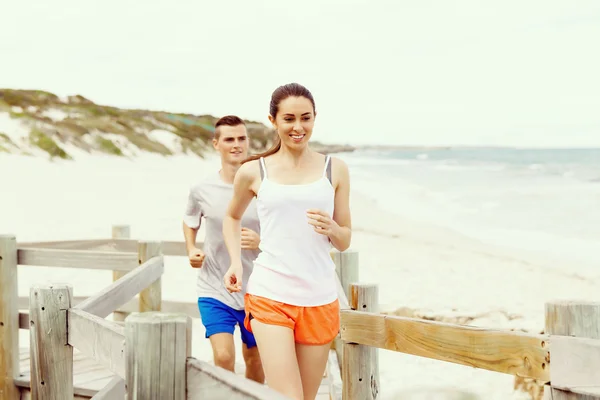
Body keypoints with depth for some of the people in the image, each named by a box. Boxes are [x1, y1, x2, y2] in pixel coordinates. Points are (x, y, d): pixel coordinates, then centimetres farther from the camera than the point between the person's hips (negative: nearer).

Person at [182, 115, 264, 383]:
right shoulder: (202, 190, -5)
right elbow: (190, 222, 16)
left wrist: (260, 242, -20)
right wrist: (191, 250, -2)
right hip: (215, 290, -1)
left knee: (255, 360, 16)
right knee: (223, 357, -18)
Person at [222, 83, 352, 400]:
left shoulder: (334, 169, 7)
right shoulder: (253, 171, 3)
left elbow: (345, 241, 11)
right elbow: (232, 217, 22)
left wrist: (331, 229, -12)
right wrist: (235, 262, 6)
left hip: (320, 300, 2)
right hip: (270, 297, -2)